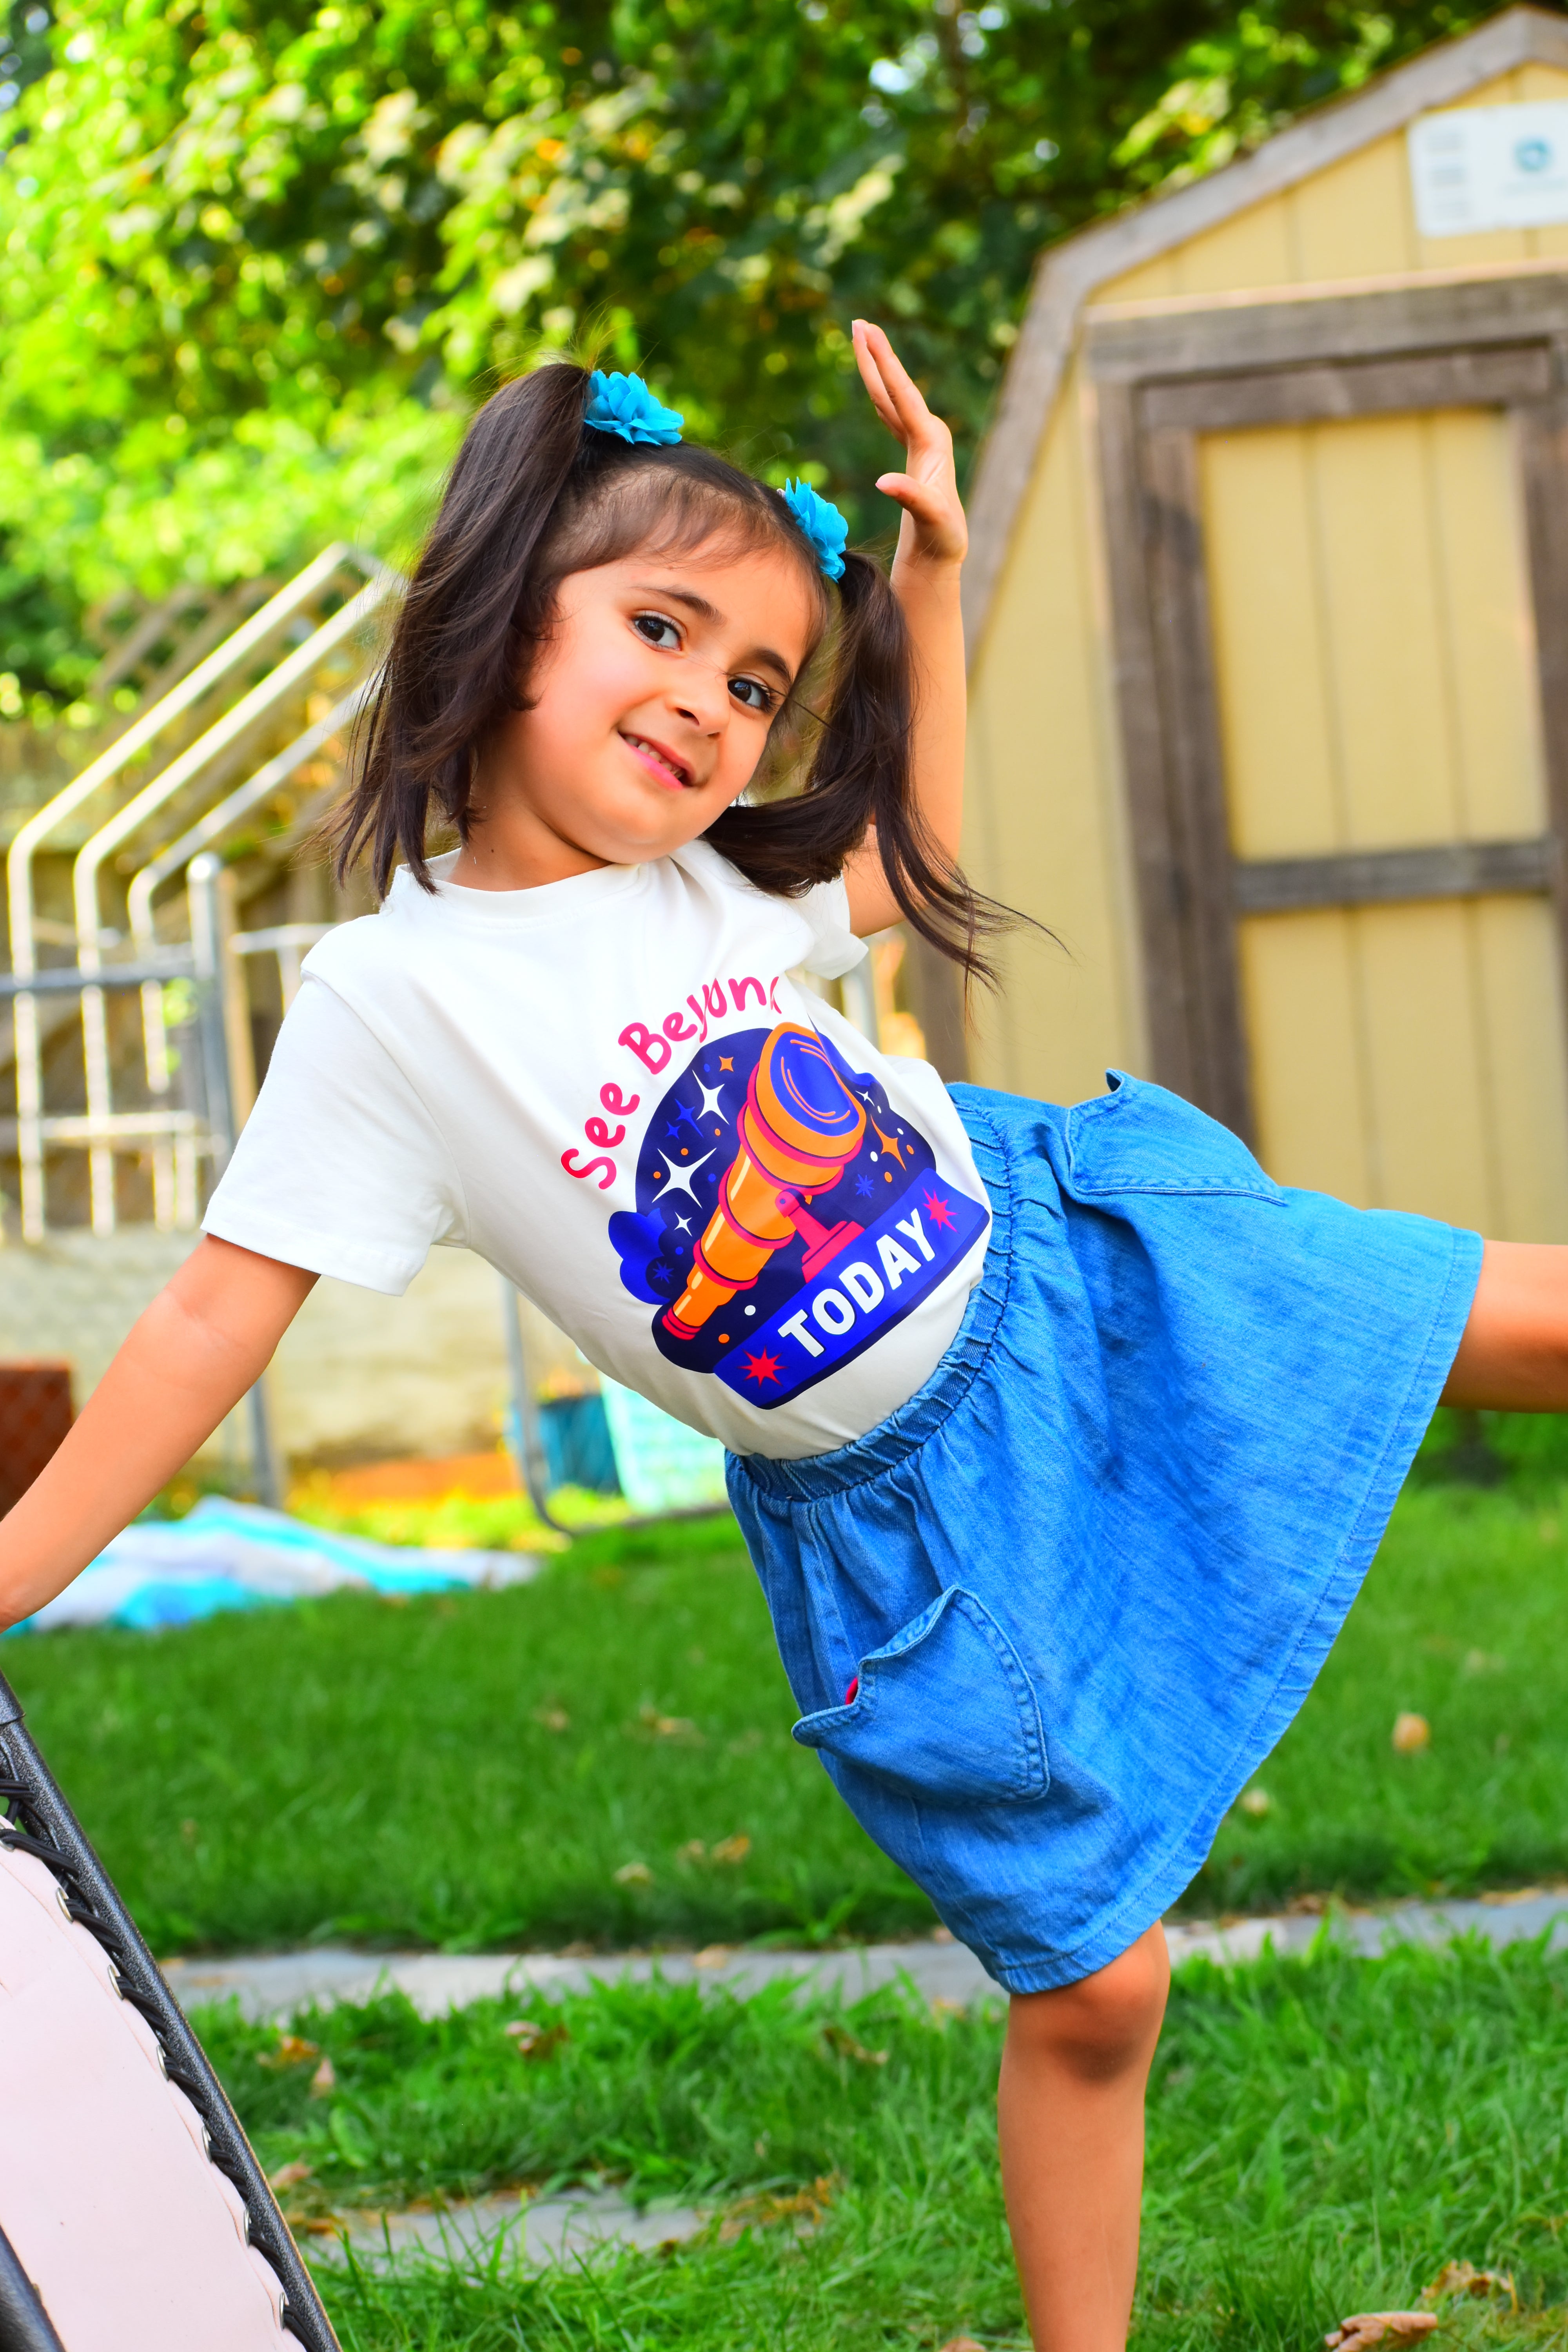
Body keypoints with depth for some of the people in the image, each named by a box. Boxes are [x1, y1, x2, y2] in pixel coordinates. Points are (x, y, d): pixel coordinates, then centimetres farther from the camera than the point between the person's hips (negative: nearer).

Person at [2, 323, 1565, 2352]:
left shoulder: (710, 876, -2)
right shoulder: (391, 1000, -18)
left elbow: (910, 859, 20)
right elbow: (221, 1312, -15)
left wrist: (927, 582, 9)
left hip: (1066, 1250, 5)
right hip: (903, 1512, -5)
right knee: (1089, 1985, 2)